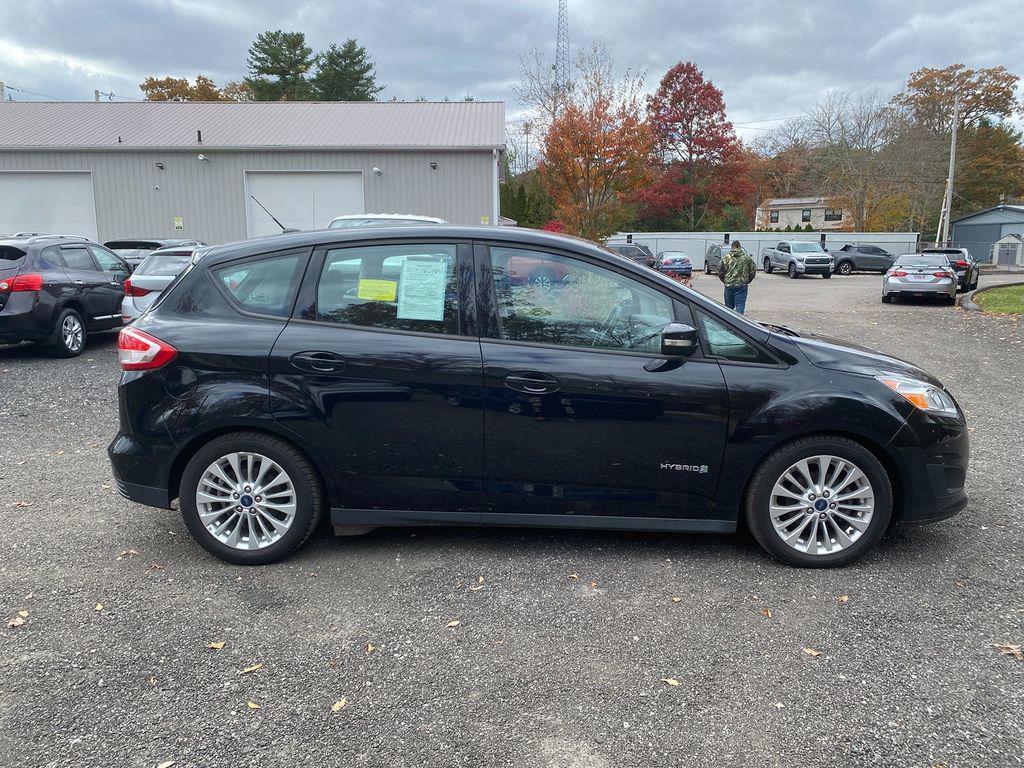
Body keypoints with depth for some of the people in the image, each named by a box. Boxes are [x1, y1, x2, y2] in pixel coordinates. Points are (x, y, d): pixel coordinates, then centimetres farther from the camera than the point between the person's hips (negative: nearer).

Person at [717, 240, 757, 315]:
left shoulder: (726, 257, 1)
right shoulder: (747, 257, 1)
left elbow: (720, 271, 3)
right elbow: (753, 270, 3)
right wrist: (747, 281, 14)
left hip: (729, 285, 1)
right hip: (742, 285, -1)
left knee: (729, 306, 13)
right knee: (740, 305, -3)